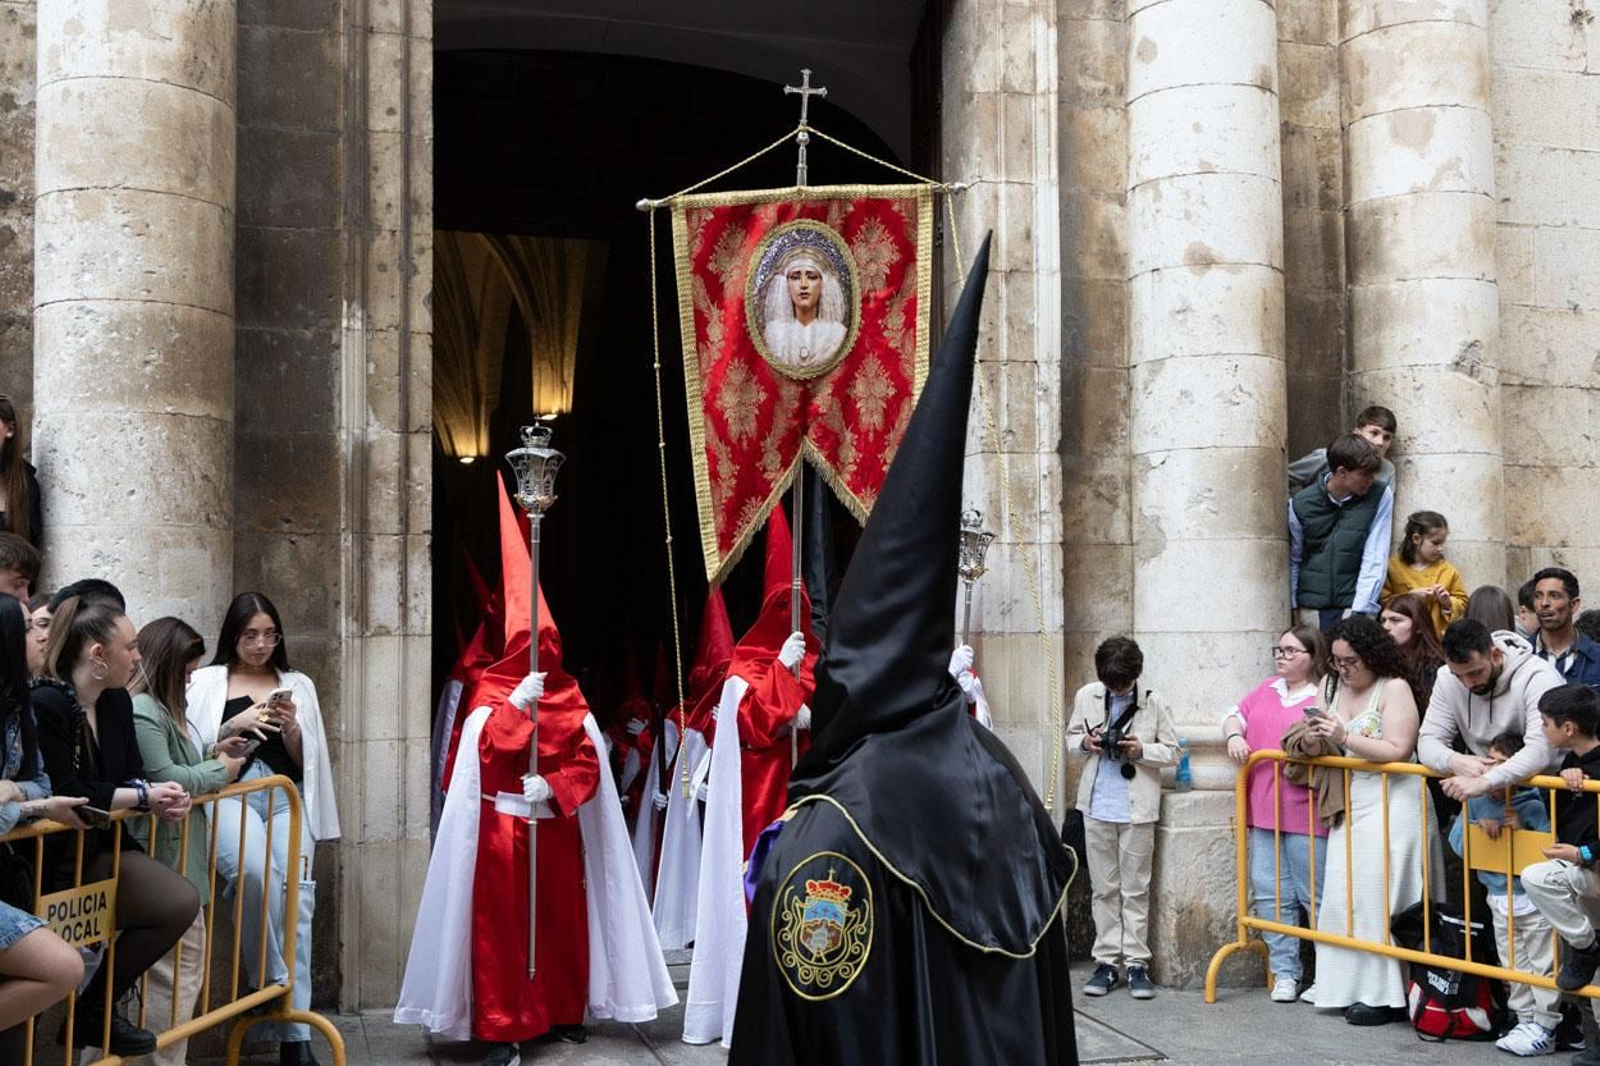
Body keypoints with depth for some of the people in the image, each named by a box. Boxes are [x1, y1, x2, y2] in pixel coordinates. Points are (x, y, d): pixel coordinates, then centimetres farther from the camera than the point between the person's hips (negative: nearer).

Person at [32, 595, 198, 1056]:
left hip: (102, 846, 8)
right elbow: (68, 796, -20)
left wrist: (159, 794, -12)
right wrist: (143, 796, -13)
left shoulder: (117, 702, 9)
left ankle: (99, 1008, 4)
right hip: (56, 858, -8)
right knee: (179, 902, -20)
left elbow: (131, 775, 11)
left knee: (183, 902, -11)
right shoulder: (44, 704, -17)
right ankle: (95, 1012, 0)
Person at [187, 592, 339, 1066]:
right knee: (258, 872, -34)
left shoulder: (297, 684, 19)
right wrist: (236, 725, -8)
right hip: (230, 794, -2)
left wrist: (291, 728, -2)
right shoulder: (207, 682, 12)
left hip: (285, 797, 2)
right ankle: (271, 988, -15)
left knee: (297, 893, -18)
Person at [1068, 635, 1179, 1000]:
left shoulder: (1154, 703, -5)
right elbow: (1071, 738, 13)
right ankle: (1107, 961, 14)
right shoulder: (1086, 696, 2)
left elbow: (1172, 751, 1)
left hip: (1137, 808, -2)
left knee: (1135, 889, 3)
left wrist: (1143, 751, -16)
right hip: (1098, 805, 3)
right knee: (1104, 888, 8)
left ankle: (1137, 962, 9)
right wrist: (1085, 743, -9)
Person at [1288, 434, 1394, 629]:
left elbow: (1375, 558, -7)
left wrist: (1360, 611, -13)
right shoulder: (1299, 504, -1)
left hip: (1355, 602, -2)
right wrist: (1290, 608, 7)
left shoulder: (1380, 496, -4)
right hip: (1311, 607, 2)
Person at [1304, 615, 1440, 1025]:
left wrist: (1345, 737, -22)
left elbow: (1398, 750, -16)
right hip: (1350, 804, 7)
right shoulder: (1333, 687, 13)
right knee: (1343, 894, 3)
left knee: (1376, 896, -9)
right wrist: (1316, 736, -3)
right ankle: (1353, 987, 10)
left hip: (1390, 804, -7)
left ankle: (1384, 995, -3)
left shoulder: (1394, 688, -7)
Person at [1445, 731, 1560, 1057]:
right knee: (1514, 968, 15)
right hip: (1499, 899, 6)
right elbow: (1456, 842, -4)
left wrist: (1521, 831, -28)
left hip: (1534, 901, -6)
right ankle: (1526, 1022, 26)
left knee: (1542, 965, 6)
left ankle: (1544, 1027, 16)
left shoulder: (1533, 806, -16)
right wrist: (1478, 825, -19)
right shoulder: (1477, 801, -2)